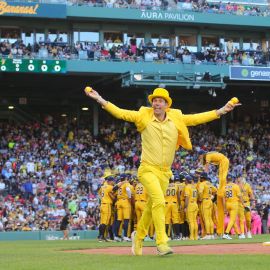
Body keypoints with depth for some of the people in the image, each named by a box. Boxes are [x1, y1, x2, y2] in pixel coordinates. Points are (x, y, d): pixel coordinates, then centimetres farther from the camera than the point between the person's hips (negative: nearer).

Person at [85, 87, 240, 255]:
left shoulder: (176, 119, 4)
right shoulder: (144, 116, -3)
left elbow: (198, 119, 7)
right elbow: (120, 113, -6)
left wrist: (222, 110, 3)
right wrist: (100, 100, -15)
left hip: (165, 172, 4)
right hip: (148, 170, -4)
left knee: (151, 207, 14)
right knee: (159, 202, -23)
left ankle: (139, 235, 37)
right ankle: (161, 242, -21)